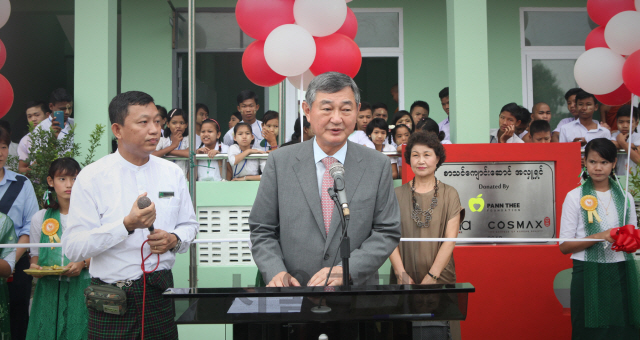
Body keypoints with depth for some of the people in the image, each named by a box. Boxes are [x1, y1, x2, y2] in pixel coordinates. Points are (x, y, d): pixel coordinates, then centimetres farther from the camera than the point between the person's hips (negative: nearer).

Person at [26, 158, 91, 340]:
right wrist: (34, 267, -4)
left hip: (81, 287, -2)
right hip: (49, 289, 2)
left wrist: (83, 263, -14)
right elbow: (35, 254, 16)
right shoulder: (40, 218, 9)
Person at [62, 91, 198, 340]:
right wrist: (127, 225, -23)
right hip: (112, 298, -3)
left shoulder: (172, 173, 7)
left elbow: (189, 224, 16)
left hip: (160, 292, 3)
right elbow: (73, 249, -12)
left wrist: (174, 239, -7)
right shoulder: (92, 177, -6)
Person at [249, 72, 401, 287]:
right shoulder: (279, 162, -3)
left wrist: (347, 270, -17)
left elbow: (387, 232, -4)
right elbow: (262, 231, 0)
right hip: (294, 291, 0)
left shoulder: (378, 166, -3)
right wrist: (276, 272, -17)